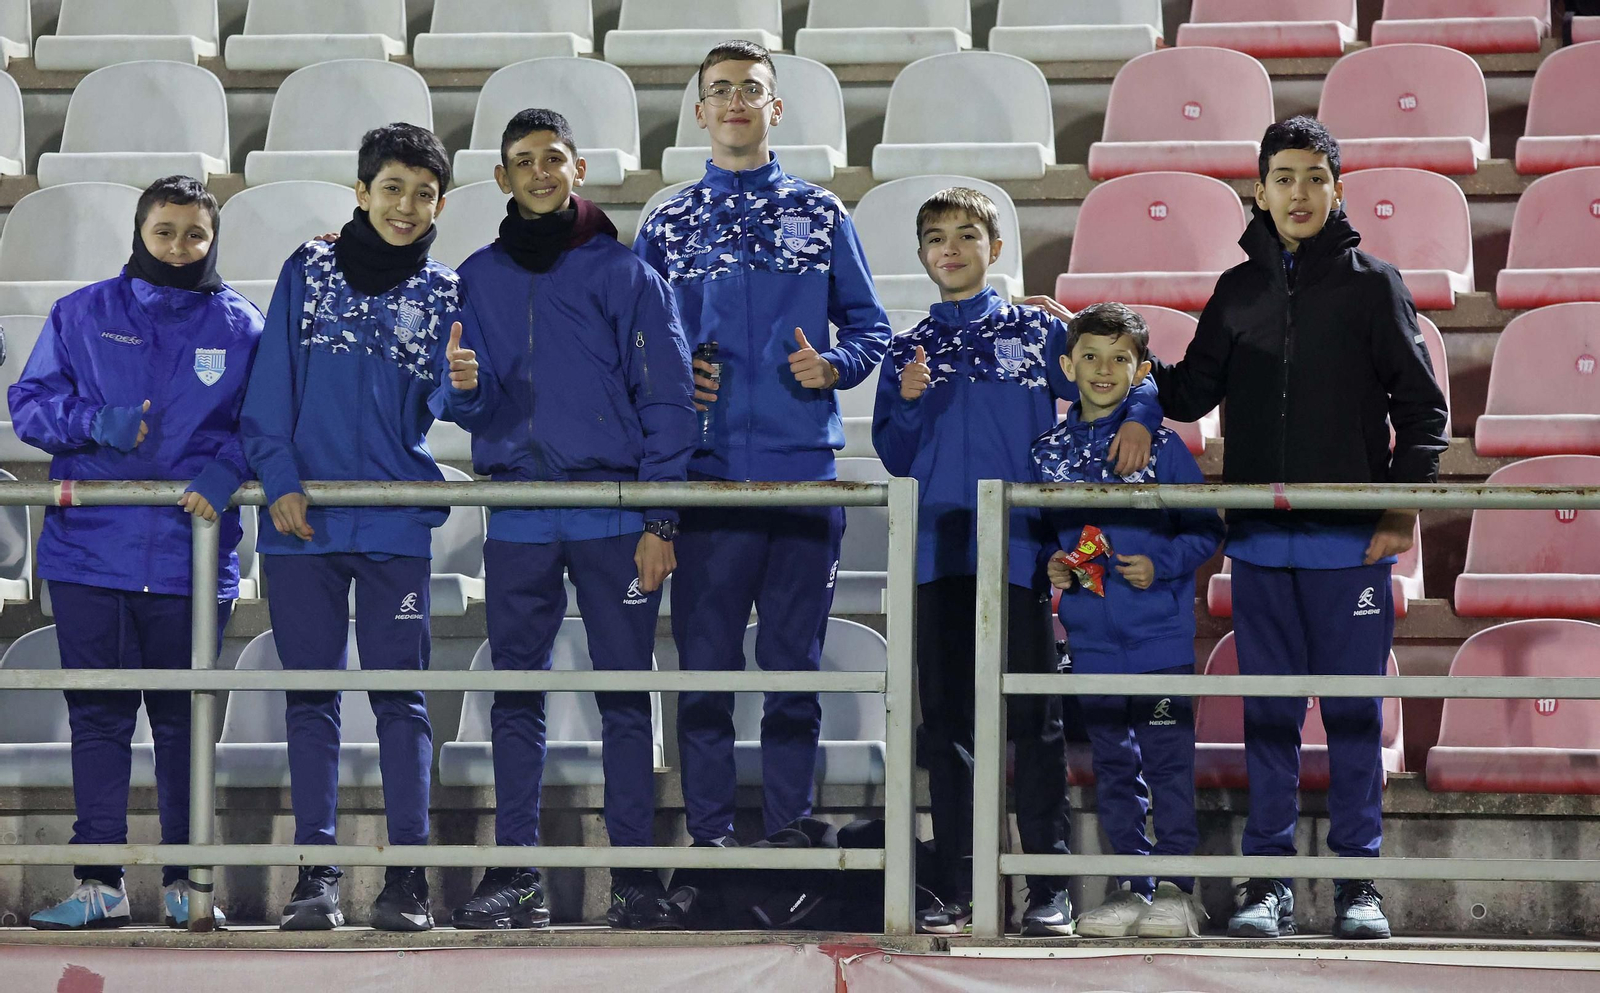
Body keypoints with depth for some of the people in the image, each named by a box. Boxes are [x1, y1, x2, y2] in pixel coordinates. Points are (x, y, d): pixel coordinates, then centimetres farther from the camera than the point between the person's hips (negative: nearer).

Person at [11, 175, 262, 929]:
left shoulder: (240, 327, 6)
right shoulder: (82, 315, 6)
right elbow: (29, 402, 6)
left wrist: (225, 469, -14)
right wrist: (98, 422, -12)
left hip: (191, 554, 0)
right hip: (89, 552, 0)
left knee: (184, 721, 5)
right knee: (97, 718, 2)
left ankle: (184, 882, 12)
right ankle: (99, 883, 6)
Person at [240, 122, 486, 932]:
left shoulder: (443, 295, 8)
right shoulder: (308, 272, 7)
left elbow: (449, 404, -3)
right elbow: (271, 389, 5)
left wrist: (465, 384, -26)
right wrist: (280, 481, -5)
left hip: (396, 521, 0)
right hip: (304, 521, 0)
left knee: (399, 694, -3)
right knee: (311, 695, 3)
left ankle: (407, 875, -2)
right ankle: (315, 873, 6)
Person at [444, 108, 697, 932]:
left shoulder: (625, 274, 4)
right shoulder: (479, 278, 13)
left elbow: (667, 400, 1)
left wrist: (659, 520, -7)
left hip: (614, 514, -2)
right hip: (517, 515, 2)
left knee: (626, 697, -1)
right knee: (515, 698, 2)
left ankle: (635, 873, 2)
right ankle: (514, 874, 5)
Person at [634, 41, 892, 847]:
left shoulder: (821, 216, 11)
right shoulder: (667, 227, 11)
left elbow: (869, 327, 13)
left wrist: (832, 365, -7)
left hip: (803, 469, 0)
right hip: (707, 470, 0)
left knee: (795, 660, 4)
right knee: (705, 660, -1)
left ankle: (789, 835, 9)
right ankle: (710, 836, 5)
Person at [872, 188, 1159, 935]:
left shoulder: (1037, 332, 10)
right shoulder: (909, 349, 15)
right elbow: (894, 459, 12)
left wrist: (1140, 418, -5)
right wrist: (907, 403, -6)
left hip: (1020, 551, -2)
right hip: (940, 553, 2)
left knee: (1033, 718, -4)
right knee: (947, 719, 2)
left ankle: (1049, 888, -1)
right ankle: (955, 890, 6)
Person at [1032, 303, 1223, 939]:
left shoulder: (1160, 445, -2)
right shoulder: (1049, 453, 8)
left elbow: (1207, 529, 0)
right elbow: (1043, 534, 19)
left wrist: (1160, 565, -14)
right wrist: (1052, 566, -1)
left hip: (1159, 632, -4)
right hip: (1092, 637, 4)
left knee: (1167, 761, -4)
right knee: (1112, 766, 9)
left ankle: (1175, 890, 2)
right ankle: (1131, 888, 15)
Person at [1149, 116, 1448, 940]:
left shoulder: (1372, 285, 2)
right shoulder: (1238, 292, 11)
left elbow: (1422, 407, 2)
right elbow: (1193, 393, 16)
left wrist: (1405, 508, -6)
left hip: (1351, 540, -3)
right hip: (1259, 540, 3)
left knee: (1355, 713, 2)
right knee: (1267, 714, 5)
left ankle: (1358, 879, 8)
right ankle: (1267, 876, 10)